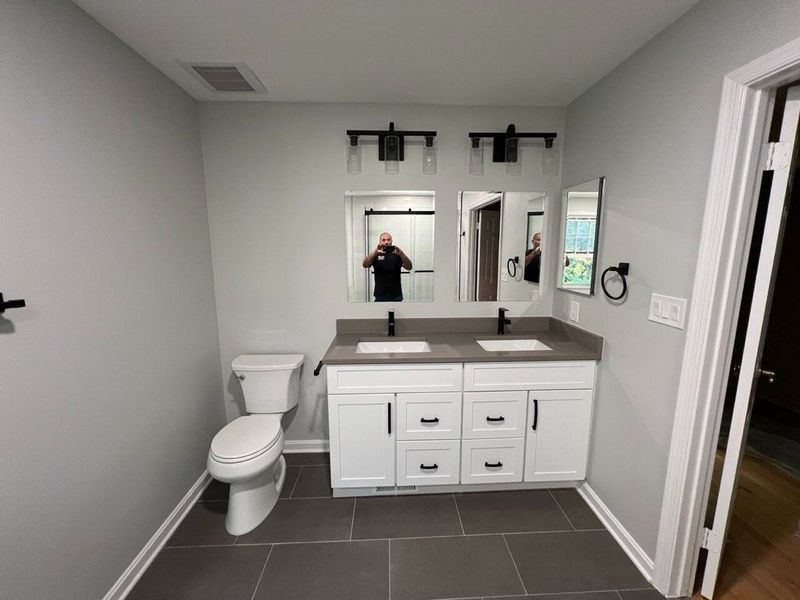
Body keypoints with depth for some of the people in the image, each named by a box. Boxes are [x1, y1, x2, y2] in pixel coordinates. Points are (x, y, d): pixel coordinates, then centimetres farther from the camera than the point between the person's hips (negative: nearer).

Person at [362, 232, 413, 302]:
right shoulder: (375, 256, 4)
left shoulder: (397, 255, 5)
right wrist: (375, 252, -32)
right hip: (380, 296, -1)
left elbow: (409, 267, -10)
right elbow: (365, 265, -15)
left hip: (396, 296, 1)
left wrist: (401, 253, -29)